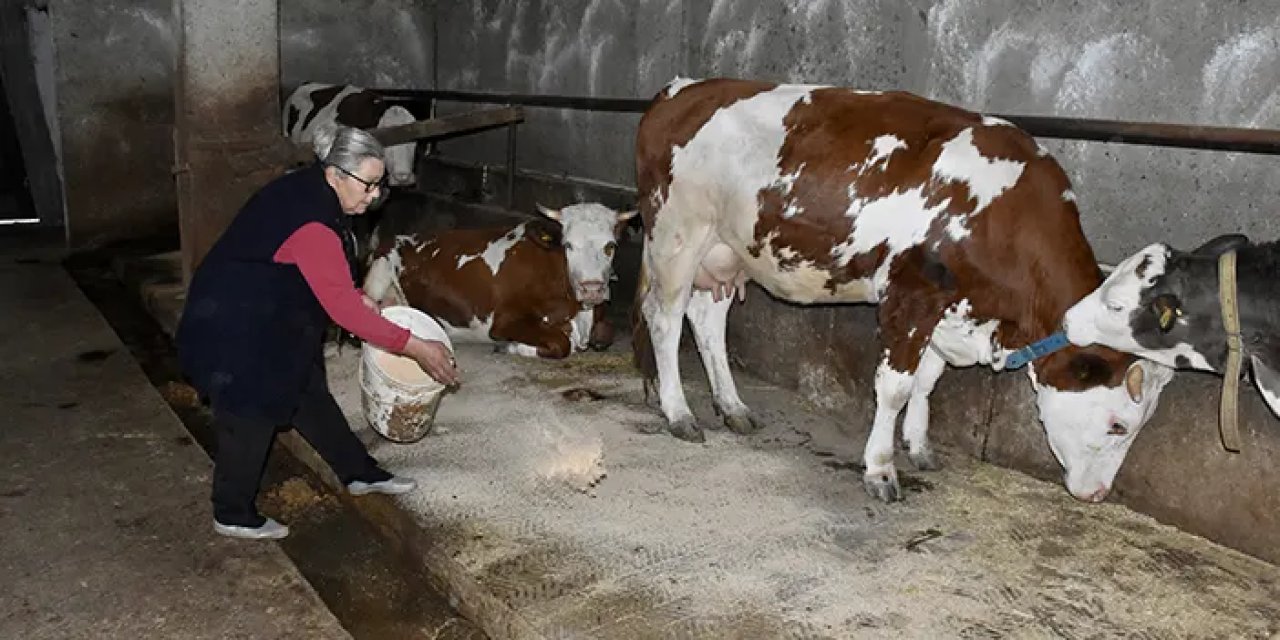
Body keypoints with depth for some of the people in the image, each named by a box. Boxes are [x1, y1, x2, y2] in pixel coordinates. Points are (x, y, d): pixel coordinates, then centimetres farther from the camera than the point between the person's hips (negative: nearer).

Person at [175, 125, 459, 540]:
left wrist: (358, 297, 1)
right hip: (234, 330, -10)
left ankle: (360, 474, 31)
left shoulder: (309, 194, -2)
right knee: (249, 419, 4)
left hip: (268, 322, 10)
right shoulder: (311, 223, -31)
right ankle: (233, 516, 22)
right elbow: (342, 308, -32)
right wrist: (414, 347, -30)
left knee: (308, 395, 17)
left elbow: (327, 280, 14)